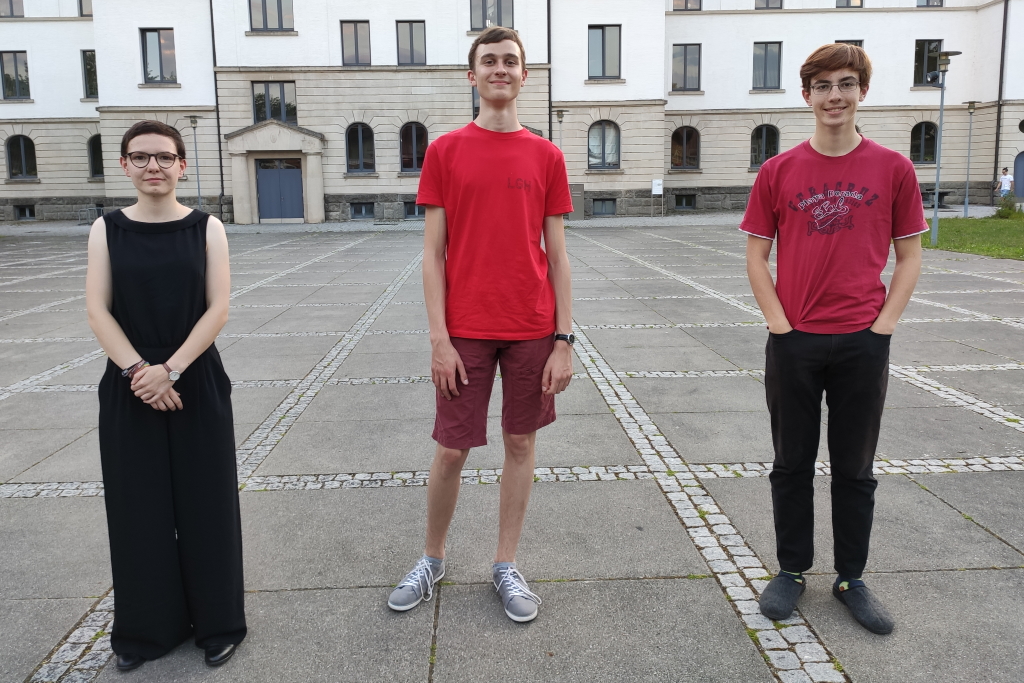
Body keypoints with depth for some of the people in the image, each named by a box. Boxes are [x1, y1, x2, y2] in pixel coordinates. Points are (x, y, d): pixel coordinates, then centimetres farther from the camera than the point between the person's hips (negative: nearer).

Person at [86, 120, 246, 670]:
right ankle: (147, 628, 27)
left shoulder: (206, 227, -1)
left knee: (205, 501, 5)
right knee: (138, 505, 9)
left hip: (197, 381, -1)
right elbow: (97, 309, -3)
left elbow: (217, 308, -7)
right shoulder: (107, 229, 4)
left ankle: (218, 622, 22)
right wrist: (138, 370, -15)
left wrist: (171, 369, -16)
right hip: (128, 386, 2)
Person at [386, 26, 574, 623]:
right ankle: (433, 561, 29)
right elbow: (433, 253, -1)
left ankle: (506, 566, 27)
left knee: (521, 442, 10)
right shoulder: (445, 152, 2)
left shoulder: (546, 157, 5)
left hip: (533, 330, 2)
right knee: (452, 450, 5)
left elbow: (557, 255, 4)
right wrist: (439, 338, -8)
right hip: (466, 330, -1)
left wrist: (564, 339, -2)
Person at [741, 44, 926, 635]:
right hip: (793, 342, 0)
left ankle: (852, 579, 27)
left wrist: (883, 325, -5)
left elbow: (909, 255, 5)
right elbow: (757, 255, 3)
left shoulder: (893, 169, 2)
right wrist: (780, 325, -6)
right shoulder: (778, 172, 1)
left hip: (863, 343, 0)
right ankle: (792, 570, 27)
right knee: (793, 464, 11)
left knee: (856, 468, 11)